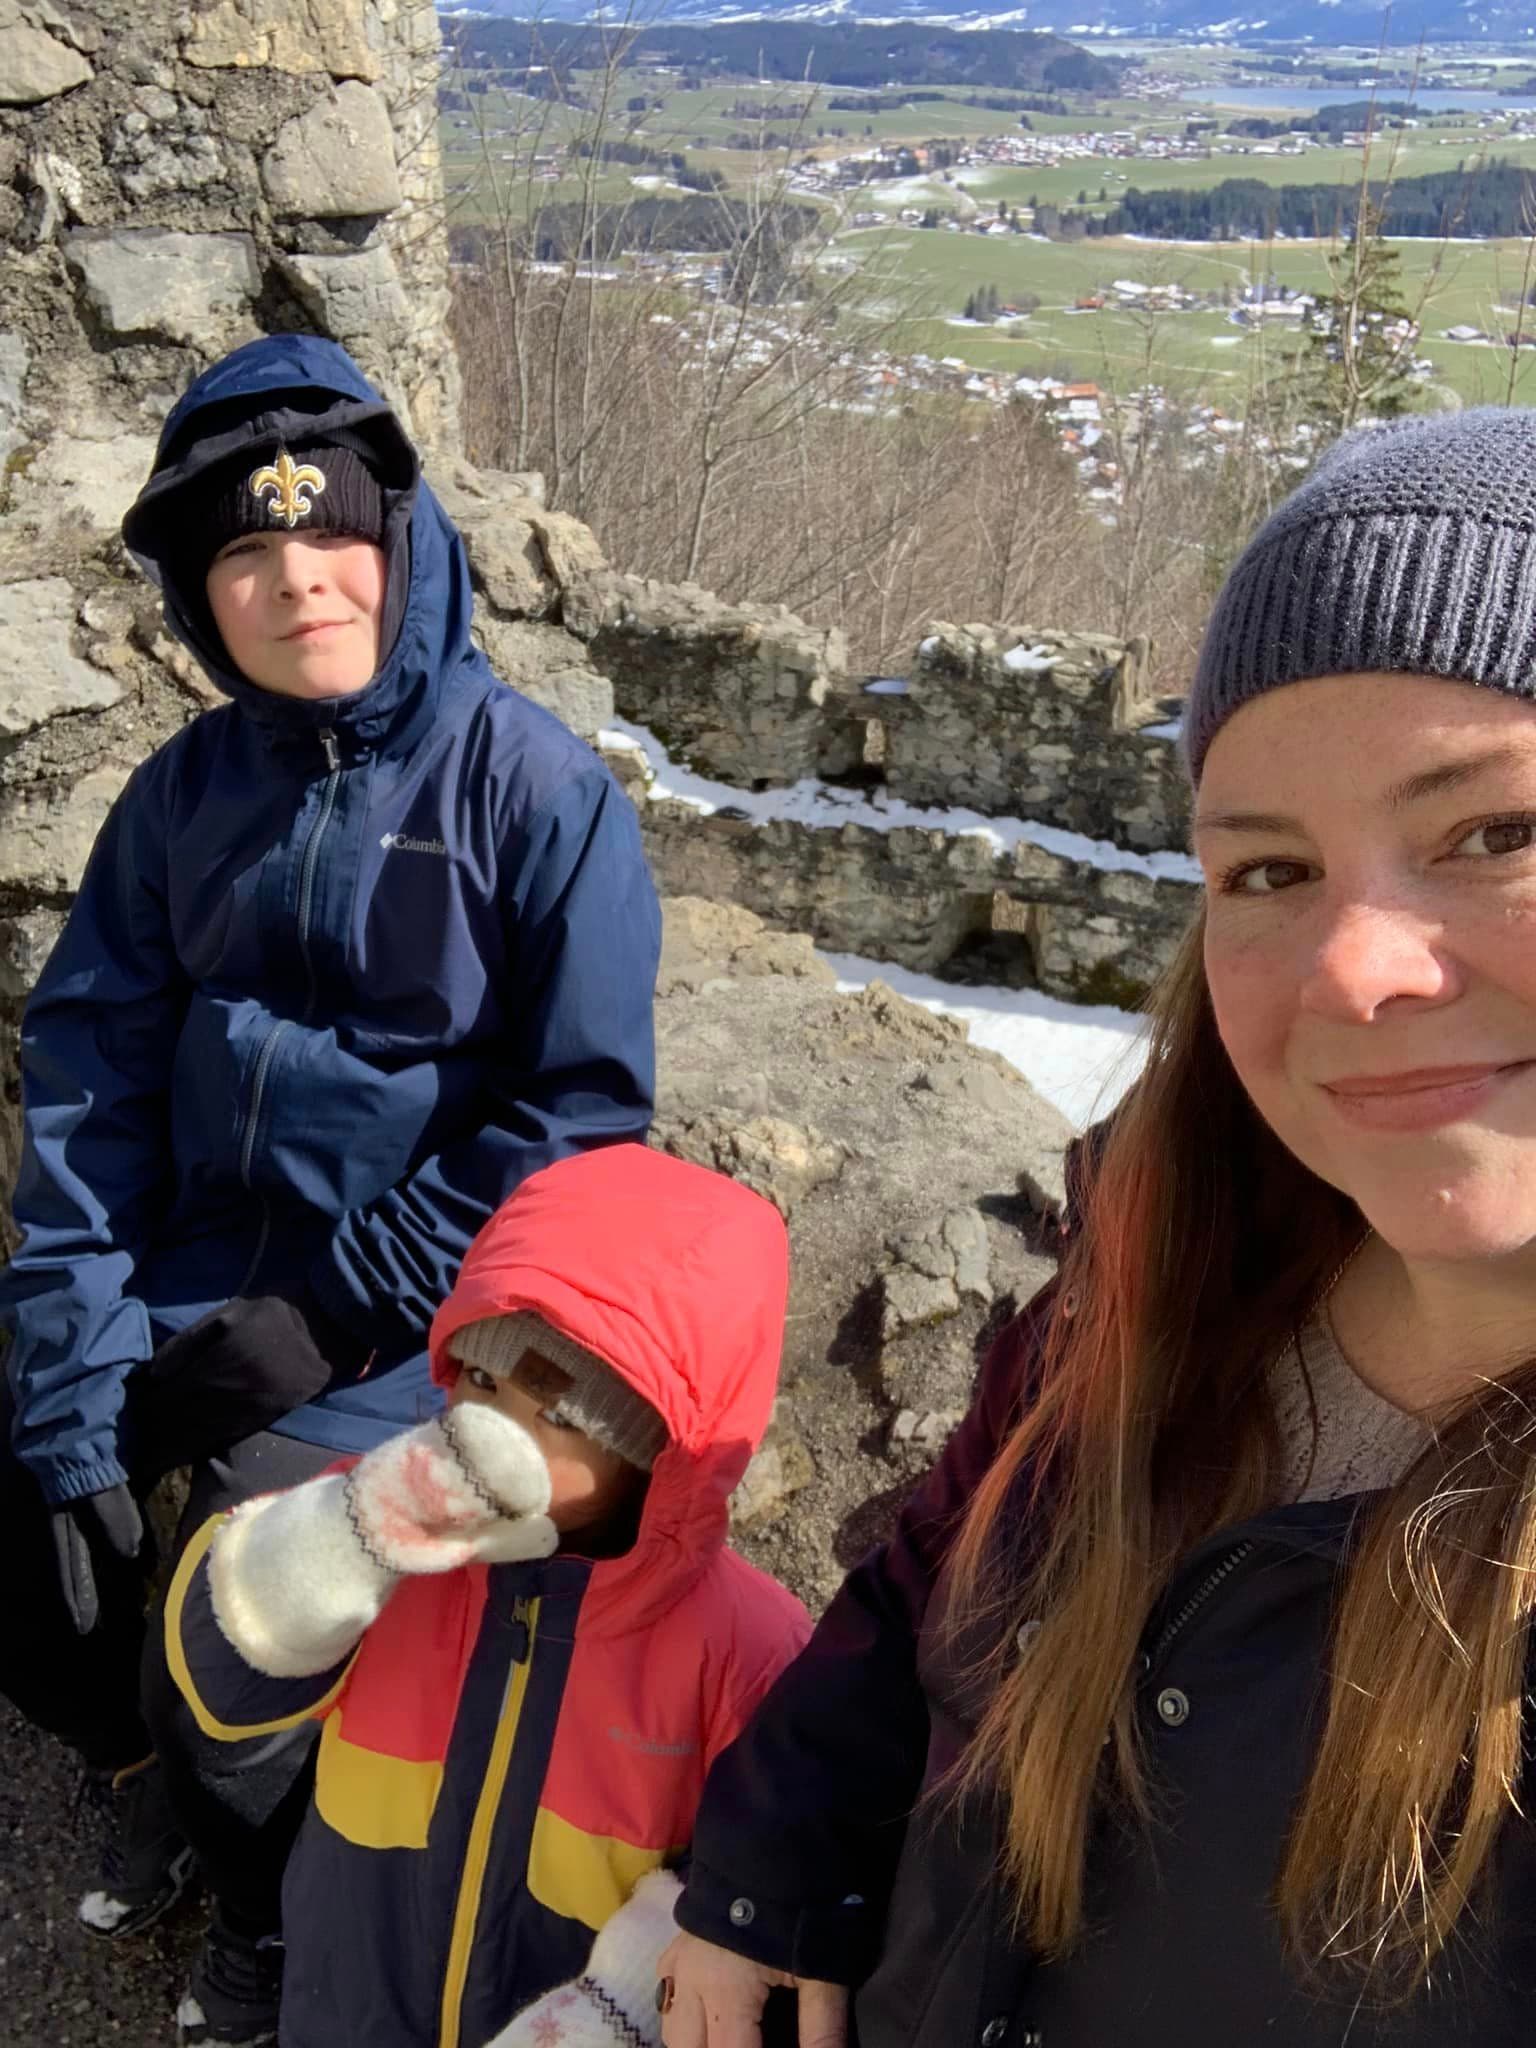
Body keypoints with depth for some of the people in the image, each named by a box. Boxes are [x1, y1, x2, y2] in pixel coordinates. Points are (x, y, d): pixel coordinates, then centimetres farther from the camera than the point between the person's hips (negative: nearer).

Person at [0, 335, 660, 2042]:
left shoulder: (533, 785, -13)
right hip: (184, 1276, 5)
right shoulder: (183, 793, 0)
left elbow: (584, 1105, -13)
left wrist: (343, 1309, -16)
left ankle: (264, 1895, 19)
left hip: (390, 1327, -4)